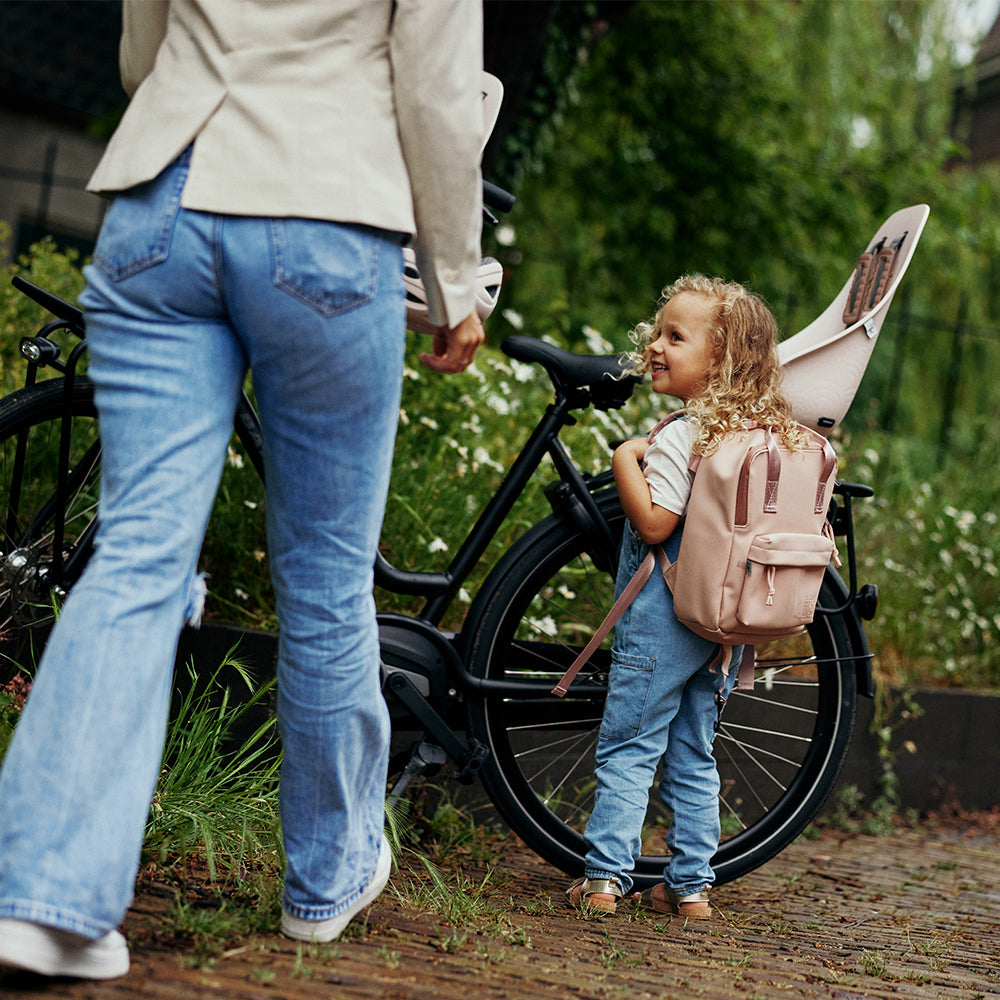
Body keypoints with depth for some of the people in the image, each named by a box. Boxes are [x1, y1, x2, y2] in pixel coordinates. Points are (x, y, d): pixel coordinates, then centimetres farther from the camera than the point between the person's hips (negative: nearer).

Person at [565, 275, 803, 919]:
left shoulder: (681, 437, -17)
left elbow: (653, 524, -22)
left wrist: (627, 460, -13)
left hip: (665, 619, -7)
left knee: (627, 750, 0)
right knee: (694, 756, 14)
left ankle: (605, 878, 0)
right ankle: (692, 884, 16)